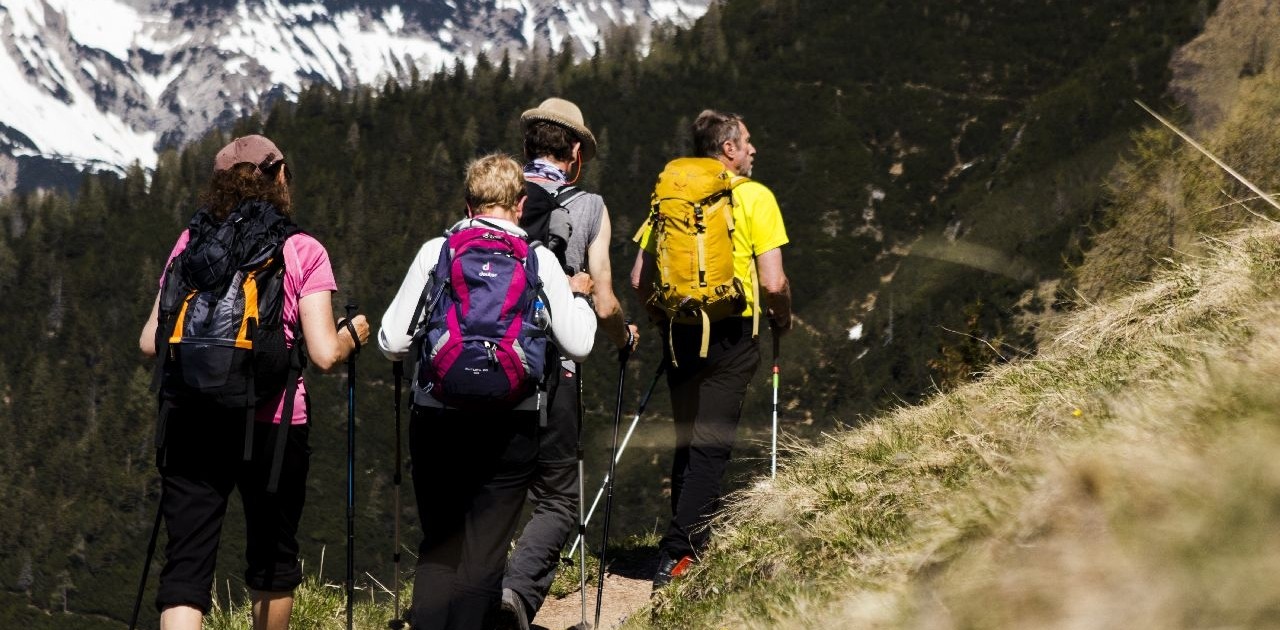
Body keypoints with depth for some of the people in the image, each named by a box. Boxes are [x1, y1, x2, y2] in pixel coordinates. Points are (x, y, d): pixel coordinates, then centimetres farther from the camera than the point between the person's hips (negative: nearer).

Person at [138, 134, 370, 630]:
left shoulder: (191, 243, 6)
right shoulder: (302, 252, 0)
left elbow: (151, 342, 4)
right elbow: (324, 355, -7)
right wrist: (353, 334, 15)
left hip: (192, 418, 1)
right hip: (272, 421, -1)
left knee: (185, 566, -3)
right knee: (272, 556, 20)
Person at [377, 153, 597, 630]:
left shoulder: (435, 252, 1)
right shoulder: (539, 260, 0)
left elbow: (392, 343, -1)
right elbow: (578, 345, 0)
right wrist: (578, 295, 18)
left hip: (436, 418, 1)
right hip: (508, 424, -1)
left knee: (438, 549, 13)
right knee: (483, 556, 6)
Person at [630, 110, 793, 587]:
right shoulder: (754, 197, -5)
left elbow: (639, 279, 7)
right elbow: (773, 283, -11)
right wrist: (783, 317, 9)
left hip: (679, 333, 5)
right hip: (731, 332, -5)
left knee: (688, 443, 17)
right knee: (710, 447, -3)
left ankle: (690, 550, 22)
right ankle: (676, 556, -10)